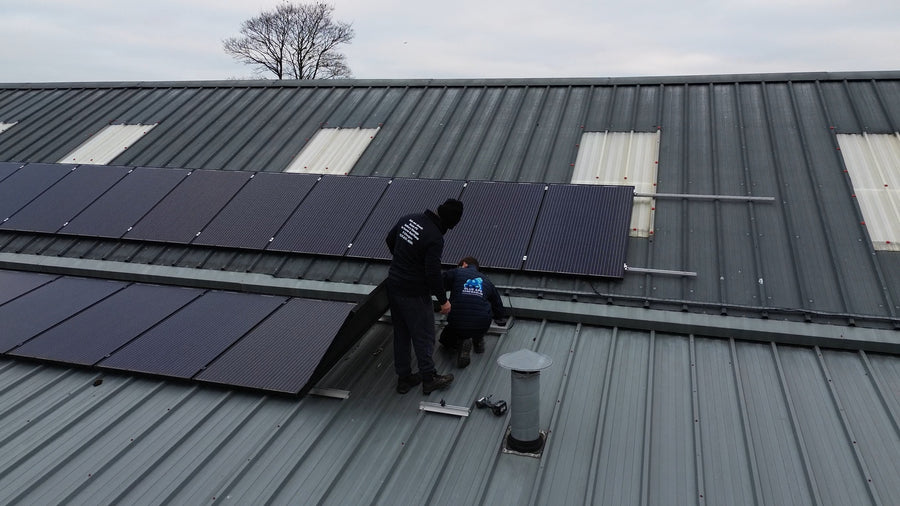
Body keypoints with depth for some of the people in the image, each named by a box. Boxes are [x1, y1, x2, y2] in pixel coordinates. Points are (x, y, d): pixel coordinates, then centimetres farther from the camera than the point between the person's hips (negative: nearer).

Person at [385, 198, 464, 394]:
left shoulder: (408, 219, 0)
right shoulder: (435, 238, -23)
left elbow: (389, 240, 14)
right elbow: (433, 273, -22)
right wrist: (443, 300, -9)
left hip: (393, 285, 8)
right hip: (414, 293, -8)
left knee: (401, 334, 18)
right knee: (423, 336, 9)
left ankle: (404, 378, 29)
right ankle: (429, 379, 23)